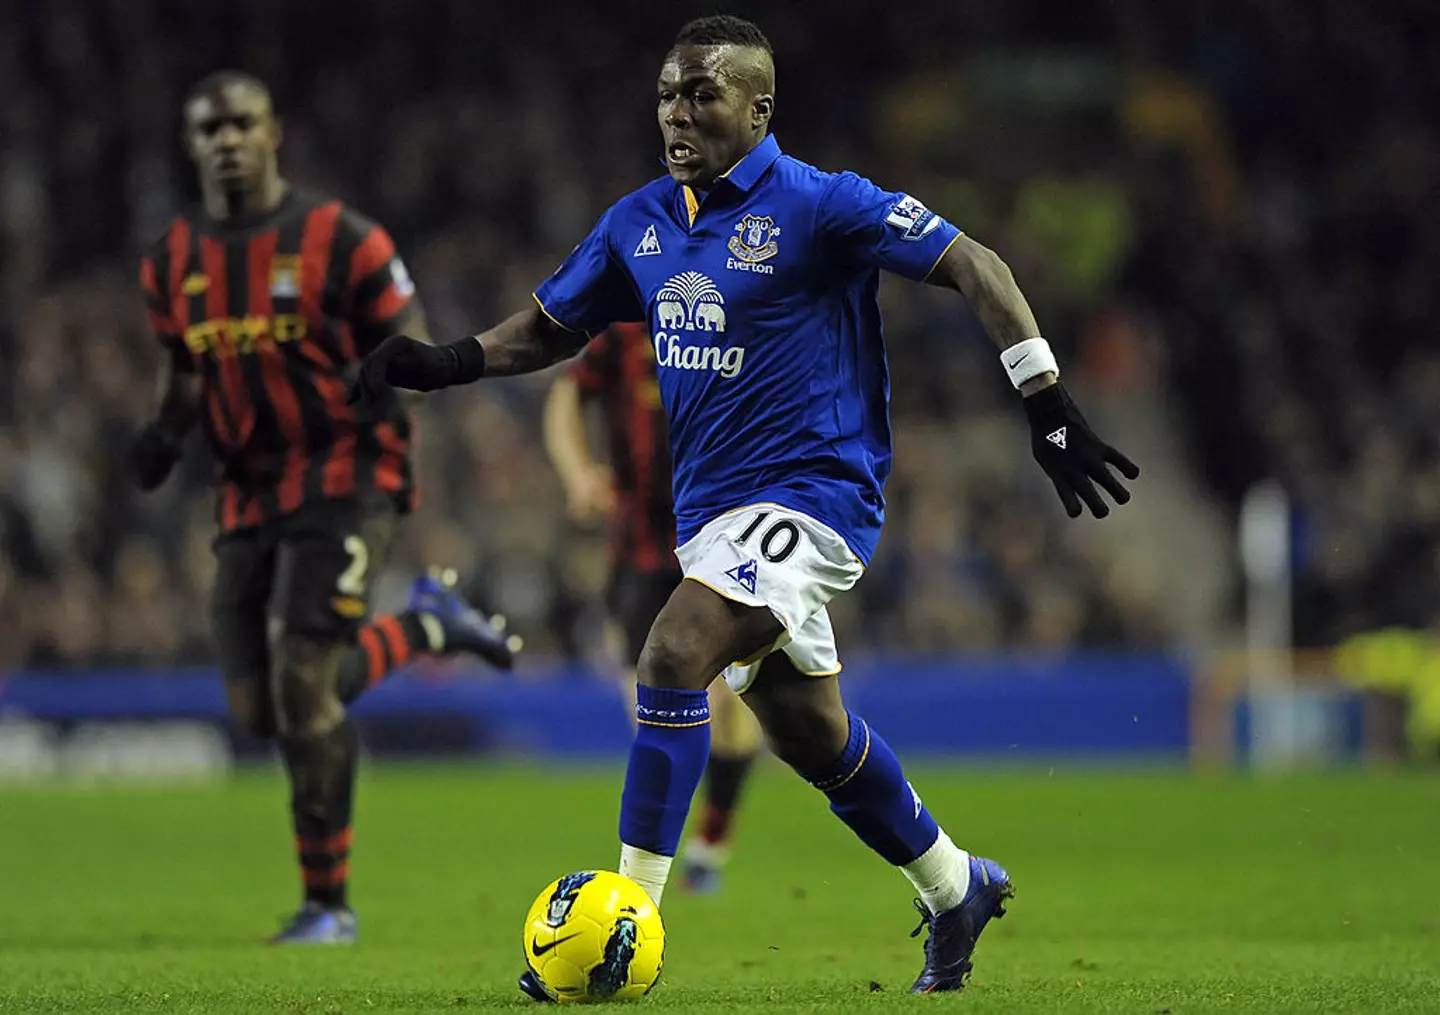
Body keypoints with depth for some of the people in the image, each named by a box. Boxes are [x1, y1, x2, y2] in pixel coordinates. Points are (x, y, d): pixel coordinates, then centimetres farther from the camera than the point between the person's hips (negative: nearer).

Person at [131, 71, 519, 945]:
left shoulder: (338, 239, -7)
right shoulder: (174, 264, 8)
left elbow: (412, 340, -2)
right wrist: (167, 433, 0)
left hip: (343, 479, -6)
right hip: (249, 495, 6)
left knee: (303, 682, -17)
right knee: (262, 708, 3)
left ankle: (329, 902, -4)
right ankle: (426, 626, 27)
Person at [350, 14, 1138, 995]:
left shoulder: (818, 205, -12)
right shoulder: (638, 223, 7)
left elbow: (973, 266, -13)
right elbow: (549, 328, 20)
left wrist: (1048, 404, -20)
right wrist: (444, 363, 2)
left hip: (813, 491, -7)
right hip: (713, 506, 8)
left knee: (671, 658, -25)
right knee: (810, 732, 15)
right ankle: (957, 888, 38)